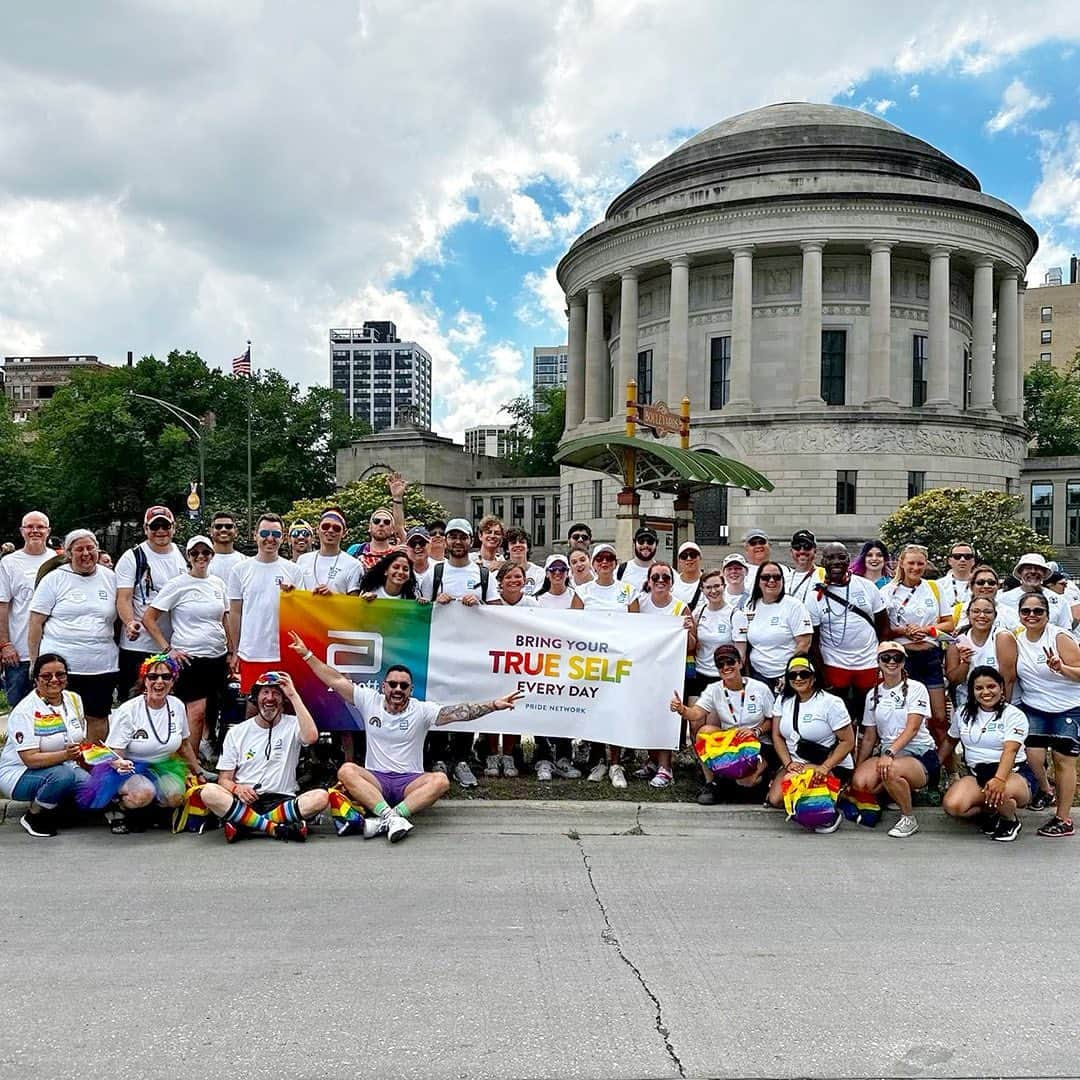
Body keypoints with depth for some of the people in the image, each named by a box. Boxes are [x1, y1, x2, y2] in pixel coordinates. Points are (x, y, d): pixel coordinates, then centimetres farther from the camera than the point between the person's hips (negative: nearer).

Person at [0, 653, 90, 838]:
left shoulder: (74, 699, 2)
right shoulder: (24, 711, -18)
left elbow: (81, 742, 13)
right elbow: (31, 759, -25)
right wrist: (65, 755, -38)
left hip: (64, 768, 6)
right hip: (19, 774, -6)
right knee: (62, 775, -36)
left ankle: (55, 806, 7)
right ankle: (33, 817, -9)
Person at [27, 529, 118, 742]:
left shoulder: (111, 578, 9)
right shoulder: (54, 579, 1)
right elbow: (35, 624, 1)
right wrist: (35, 664, 0)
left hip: (102, 666, 3)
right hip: (60, 666, -2)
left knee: (97, 718, 8)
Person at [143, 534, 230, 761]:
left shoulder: (219, 584, 10)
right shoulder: (177, 585, -5)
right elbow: (148, 618, -5)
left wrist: (230, 652, 15)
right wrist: (167, 649, -9)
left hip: (217, 657, 6)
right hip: (189, 657, -5)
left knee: (212, 712, 10)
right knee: (197, 712, -11)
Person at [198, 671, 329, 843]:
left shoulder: (292, 725, 7)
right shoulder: (237, 732, 12)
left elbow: (311, 737, -18)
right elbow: (224, 779, 9)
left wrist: (293, 695, -14)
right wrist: (237, 788, -16)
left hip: (283, 801, -1)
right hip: (244, 802, 1)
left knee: (321, 796, -29)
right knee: (209, 792, -28)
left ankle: (242, 824, -25)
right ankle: (277, 828, -26)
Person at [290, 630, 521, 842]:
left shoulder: (422, 710, -1)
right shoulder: (369, 701, 5)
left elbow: (458, 712, -13)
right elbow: (336, 681, 5)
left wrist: (493, 705, -26)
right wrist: (307, 654, 2)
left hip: (410, 782, -1)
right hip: (375, 780, 1)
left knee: (441, 780, -31)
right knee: (346, 771, -29)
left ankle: (386, 820, -40)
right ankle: (390, 816, -42)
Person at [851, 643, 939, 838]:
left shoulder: (916, 689, -3)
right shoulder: (873, 695, 12)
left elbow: (912, 728, -16)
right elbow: (869, 737, 16)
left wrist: (890, 753, -30)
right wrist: (857, 769, 9)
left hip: (921, 757, -5)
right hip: (888, 755, 5)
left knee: (891, 770, -38)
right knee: (860, 782, -25)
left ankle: (909, 818, -10)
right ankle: (904, 791, 9)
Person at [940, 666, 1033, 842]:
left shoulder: (1014, 715, -6)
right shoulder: (962, 714, 9)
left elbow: (1010, 750, -22)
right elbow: (950, 741, 26)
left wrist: (999, 779, -40)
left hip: (1014, 773, -4)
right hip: (978, 774, 4)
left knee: (999, 793, -41)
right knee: (952, 806, -26)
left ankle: (1011, 821, -2)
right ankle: (991, 811, 7)